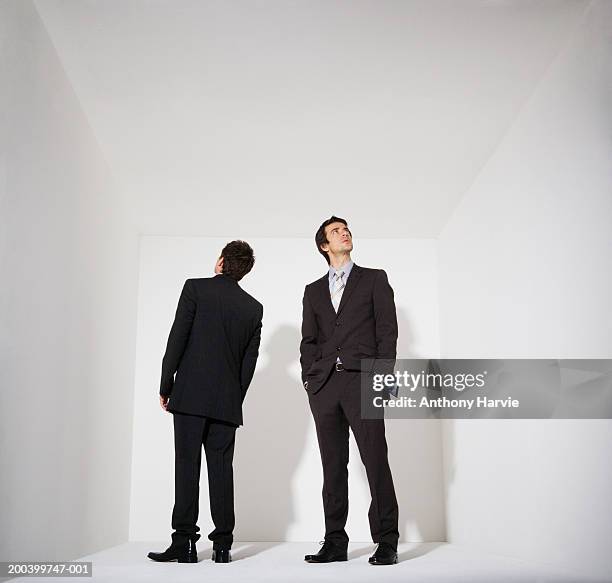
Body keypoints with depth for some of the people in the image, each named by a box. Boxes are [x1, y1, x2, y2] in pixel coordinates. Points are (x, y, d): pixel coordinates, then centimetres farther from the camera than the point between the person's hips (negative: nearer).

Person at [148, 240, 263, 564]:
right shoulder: (254, 308, 11)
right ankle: (222, 545, 8)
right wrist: (236, 400, 15)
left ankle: (185, 543, 1)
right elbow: (250, 359, 9)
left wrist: (166, 386, 1)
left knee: (187, 466, 0)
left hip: (190, 395, -3)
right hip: (227, 401, 3)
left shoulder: (195, 287, 0)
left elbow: (177, 339, -5)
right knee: (221, 469, 6)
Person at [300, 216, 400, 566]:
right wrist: (309, 377, 4)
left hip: (362, 380, -3)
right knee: (333, 465, 6)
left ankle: (387, 542, 0)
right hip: (324, 384, 4)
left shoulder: (374, 279, 12)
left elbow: (387, 329, 4)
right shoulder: (313, 291, 21)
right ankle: (335, 543, 12)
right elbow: (308, 339, 18)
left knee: (376, 459, -7)